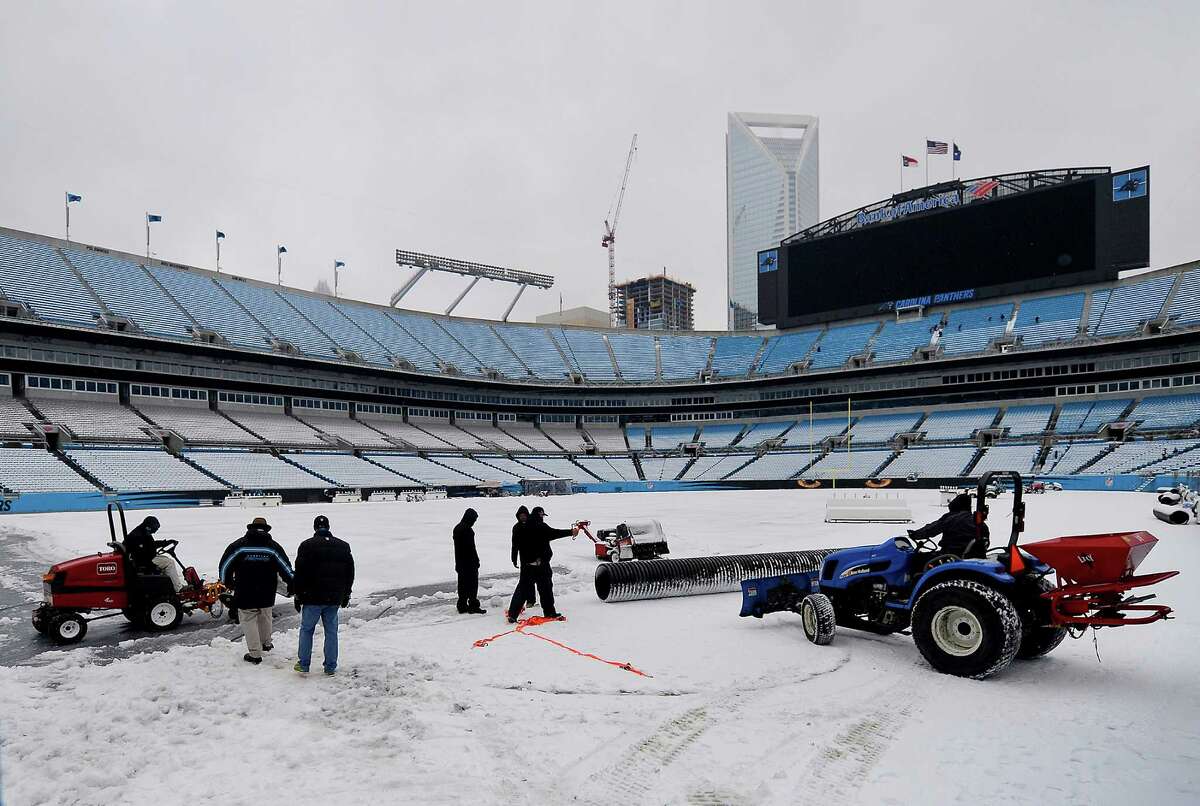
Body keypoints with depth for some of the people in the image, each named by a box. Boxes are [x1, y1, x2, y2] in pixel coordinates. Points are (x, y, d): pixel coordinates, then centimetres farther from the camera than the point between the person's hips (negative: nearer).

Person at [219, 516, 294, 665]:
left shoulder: (239, 545, -5)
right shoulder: (274, 546, -1)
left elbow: (225, 564, 0)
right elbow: (285, 567, 1)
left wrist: (228, 582, 17)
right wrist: (292, 584, 13)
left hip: (245, 593, -2)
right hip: (267, 594, 3)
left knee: (249, 621, 6)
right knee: (265, 617, 23)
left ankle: (255, 654, 7)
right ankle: (266, 643, 38)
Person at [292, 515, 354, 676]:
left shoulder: (306, 546, -6)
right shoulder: (344, 546, 6)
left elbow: (299, 574, -6)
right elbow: (350, 573, 11)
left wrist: (298, 596, 3)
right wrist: (346, 595, 19)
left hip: (312, 598, -3)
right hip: (334, 598, 3)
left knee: (306, 629, 12)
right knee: (331, 631, 9)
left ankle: (303, 664, 17)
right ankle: (330, 667, 13)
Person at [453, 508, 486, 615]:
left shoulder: (457, 528, 12)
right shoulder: (467, 530, -18)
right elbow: (471, 547, -19)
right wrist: (476, 561, -13)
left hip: (460, 562, 9)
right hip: (469, 562, -9)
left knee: (462, 584, 14)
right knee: (472, 583, -2)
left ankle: (462, 606, 18)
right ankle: (473, 606, 0)